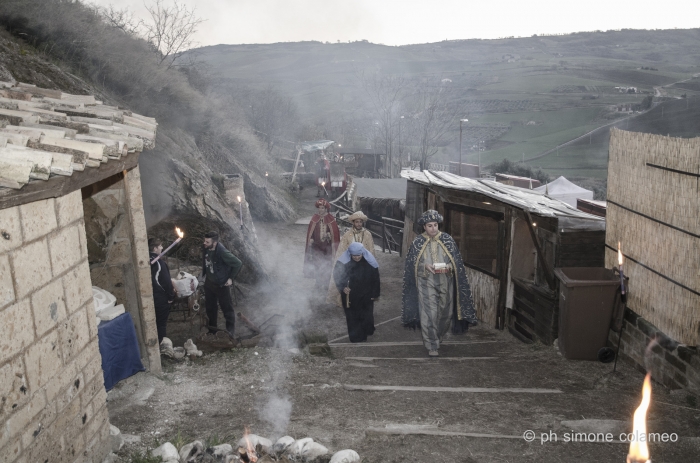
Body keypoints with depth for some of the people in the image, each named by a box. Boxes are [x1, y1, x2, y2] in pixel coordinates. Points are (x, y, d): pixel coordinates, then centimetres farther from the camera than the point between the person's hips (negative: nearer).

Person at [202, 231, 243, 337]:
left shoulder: (223, 252, -31)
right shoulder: (206, 249, -13)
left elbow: (238, 264, -22)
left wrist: (231, 278, -15)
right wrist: (204, 273, 13)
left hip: (221, 285, -7)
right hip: (209, 282, 7)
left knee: (227, 309, 7)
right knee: (210, 307, 21)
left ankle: (230, 332, 23)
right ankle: (212, 329, 41)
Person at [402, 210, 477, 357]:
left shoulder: (447, 239, 2)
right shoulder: (418, 242, 0)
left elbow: (456, 260, 4)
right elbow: (412, 263, 1)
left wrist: (447, 267, -17)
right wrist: (425, 266, -17)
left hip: (445, 282, 2)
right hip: (426, 282, -2)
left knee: (444, 313, 10)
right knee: (429, 314, -8)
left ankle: (437, 337, 36)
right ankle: (432, 345, 1)